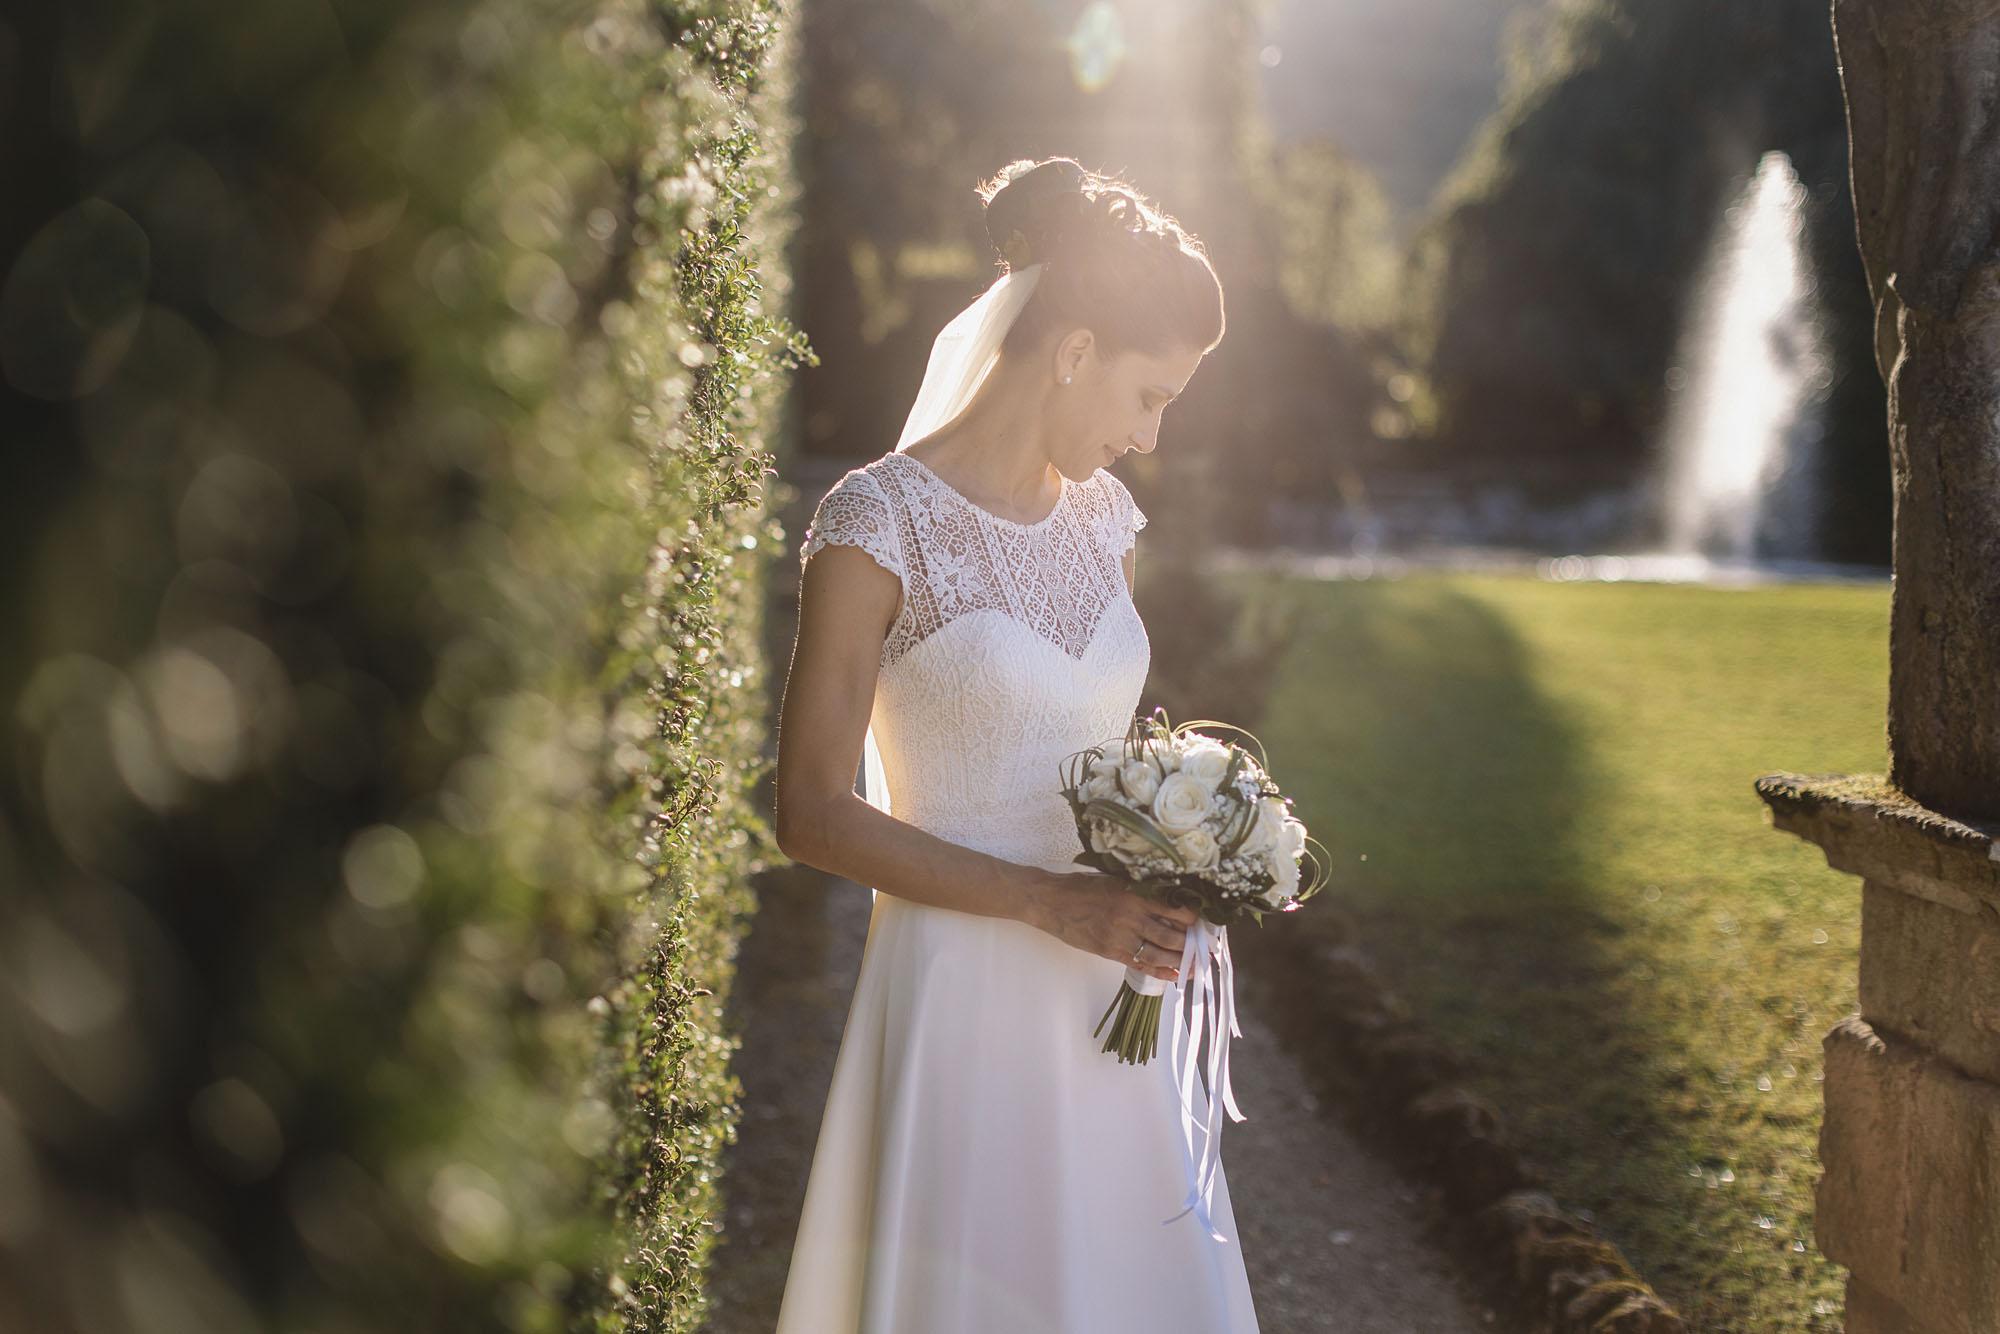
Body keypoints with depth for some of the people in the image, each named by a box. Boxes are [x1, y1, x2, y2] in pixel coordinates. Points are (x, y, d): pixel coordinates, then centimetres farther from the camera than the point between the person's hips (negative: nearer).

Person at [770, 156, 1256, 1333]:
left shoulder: (1103, 518, 9)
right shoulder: (879, 525, -11)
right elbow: (814, 814, -14)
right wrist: (1052, 900, -18)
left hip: (1106, 1001, 6)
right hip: (964, 1000, -6)